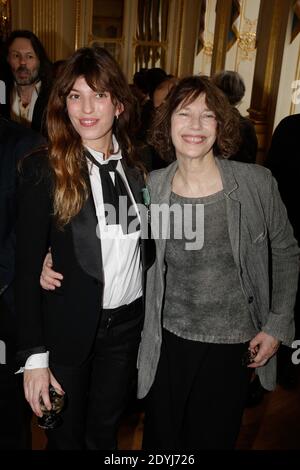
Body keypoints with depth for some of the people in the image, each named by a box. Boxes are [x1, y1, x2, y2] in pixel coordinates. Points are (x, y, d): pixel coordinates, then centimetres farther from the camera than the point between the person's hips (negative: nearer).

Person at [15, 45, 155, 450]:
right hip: (70, 326, -3)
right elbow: (27, 265, -13)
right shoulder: (44, 169, -14)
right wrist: (34, 355, -14)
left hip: (128, 322, 4)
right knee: (66, 435, 20)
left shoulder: (137, 164, -1)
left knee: (106, 430, 24)